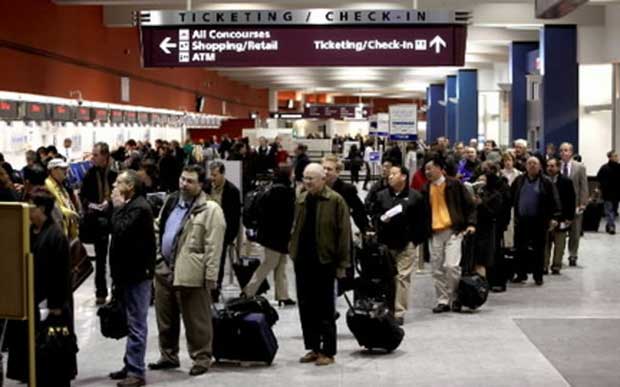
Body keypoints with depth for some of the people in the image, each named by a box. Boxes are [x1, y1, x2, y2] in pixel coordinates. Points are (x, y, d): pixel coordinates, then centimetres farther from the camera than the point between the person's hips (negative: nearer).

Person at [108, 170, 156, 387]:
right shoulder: (129, 205, 16)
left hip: (137, 273, -10)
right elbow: (112, 229, 17)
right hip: (129, 272, 10)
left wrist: (117, 207, -14)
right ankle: (130, 365, 24)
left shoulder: (139, 207, -15)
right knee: (131, 322, 16)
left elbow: (121, 231, -24)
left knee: (136, 324, -7)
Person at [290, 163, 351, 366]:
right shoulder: (301, 200, 12)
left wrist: (342, 263, -12)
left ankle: (328, 351, 8)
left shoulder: (335, 201, -7)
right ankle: (312, 348, 20)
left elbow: (344, 232, -9)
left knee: (325, 309, 1)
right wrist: (293, 251, 12)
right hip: (302, 260, 6)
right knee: (306, 307, 10)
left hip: (324, 261, -6)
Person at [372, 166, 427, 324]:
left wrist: (417, 240, -3)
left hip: (407, 244, -3)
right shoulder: (381, 195, 10)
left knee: (402, 277, -5)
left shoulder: (415, 197, 2)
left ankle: (399, 312, -1)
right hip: (386, 243, 3)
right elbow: (374, 215, 12)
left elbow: (421, 220, 2)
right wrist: (381, 219, -10)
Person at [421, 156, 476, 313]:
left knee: (451, 265, -14)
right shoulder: (426, 189, 10)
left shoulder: (454, 184, -1)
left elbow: (469, 205, 2)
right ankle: (443, 301, 14)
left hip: (453, 230, -5)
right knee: (437, 269, 5)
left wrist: (471, 224, -8)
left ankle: (455, 298, 4)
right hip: (435, 233, 5)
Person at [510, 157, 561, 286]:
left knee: (539, 250, 4)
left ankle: (538, 276, 13)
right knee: (520, 249, 7)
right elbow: (510, 197, 10)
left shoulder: (546, 182, -1)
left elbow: (554, 200, -5)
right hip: (521, 220, 3)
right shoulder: (519, 181, 8)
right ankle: (521, 274, 18)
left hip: (539, 221, -3)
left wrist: (554, 217, -13)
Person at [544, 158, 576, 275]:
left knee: (559, 245, 5)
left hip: (560, 220, -1)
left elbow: (571, 200, -2)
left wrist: (569, 217, -7)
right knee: (544, 244, 4)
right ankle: (544, 266, 9)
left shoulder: (566, 182, -1)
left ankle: (556, 266, 13)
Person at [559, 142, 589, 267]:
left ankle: (573, 256, 18)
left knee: (575, 233, 8)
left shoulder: (580, 167, -1)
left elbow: (584, 187, -1)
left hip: (575, 204, 0)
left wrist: (582, 203, -8)